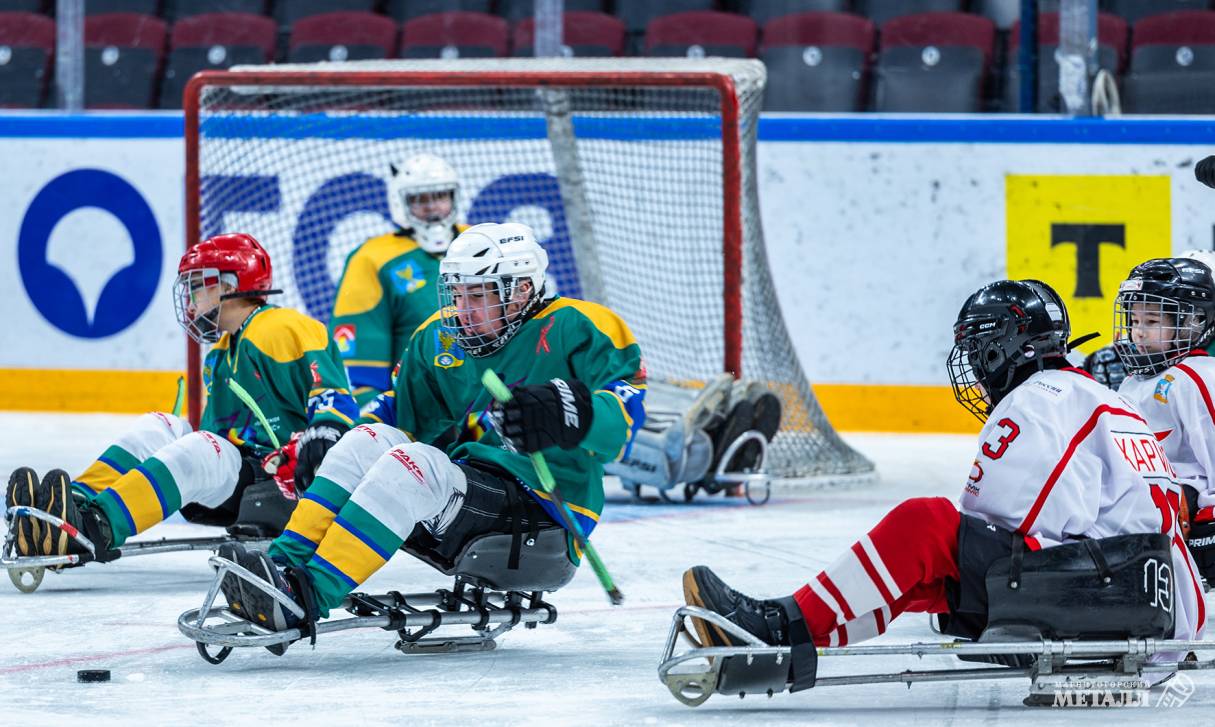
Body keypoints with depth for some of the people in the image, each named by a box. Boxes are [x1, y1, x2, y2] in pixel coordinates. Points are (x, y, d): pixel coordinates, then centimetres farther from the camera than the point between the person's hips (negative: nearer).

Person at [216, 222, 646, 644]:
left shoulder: (574, 331, -7)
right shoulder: (439, 338, 14)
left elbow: (624, 410, -18)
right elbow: (400, 408, 23)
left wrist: (570, 412, -39)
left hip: (542, 523, -7)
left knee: (412, 464, -30)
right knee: (369, 441, -13)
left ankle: (308, 596, -42)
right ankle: (286, 566, -26)